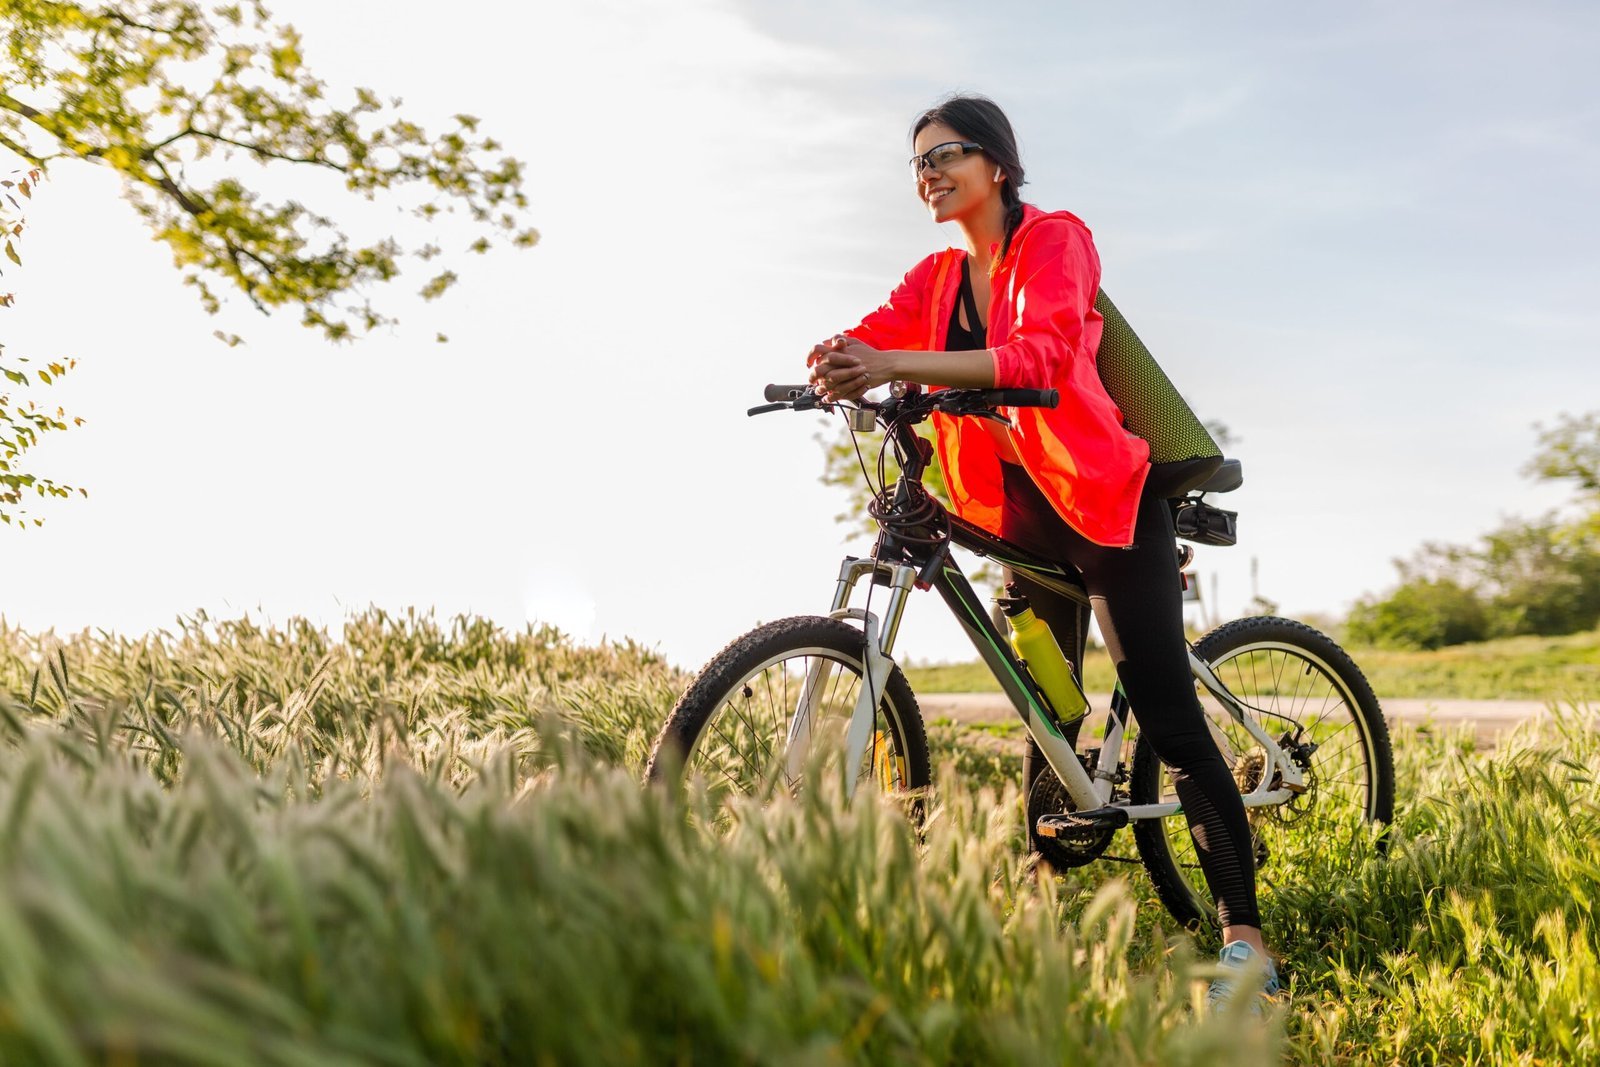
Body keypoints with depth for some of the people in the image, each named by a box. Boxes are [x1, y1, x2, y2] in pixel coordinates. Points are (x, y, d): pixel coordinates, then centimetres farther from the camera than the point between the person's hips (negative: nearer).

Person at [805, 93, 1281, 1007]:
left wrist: (895, 365, -37)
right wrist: (834, 365, -28)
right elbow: (872, 339, -3)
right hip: (1022, 511, 7)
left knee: (1167, 714, -12)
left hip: (1104, 501, -7)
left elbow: (1040, 354, -28)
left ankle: (1244, 935, -7)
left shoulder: (1056, 240, -10)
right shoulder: (938, 278, 11)